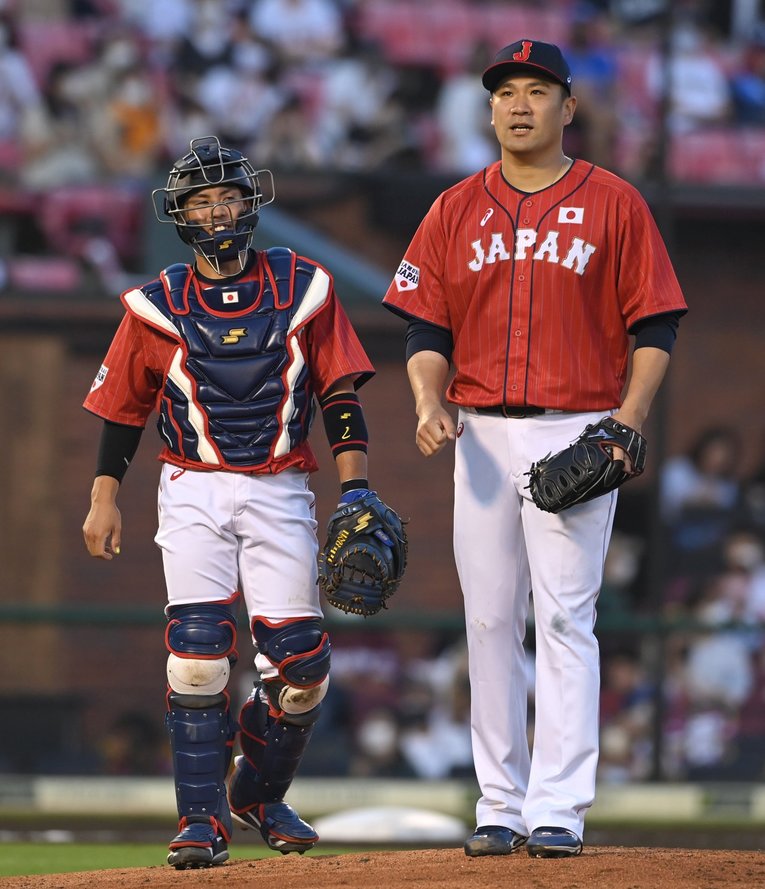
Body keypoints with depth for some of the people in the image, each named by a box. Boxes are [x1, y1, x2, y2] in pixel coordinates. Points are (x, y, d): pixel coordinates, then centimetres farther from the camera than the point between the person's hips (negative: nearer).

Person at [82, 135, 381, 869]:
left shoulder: (302, 290, 3)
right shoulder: (158, 306, 3)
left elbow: (339, 396, 2)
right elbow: (122, 408, 9)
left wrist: (354, 488, -7)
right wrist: (104, 499, 4)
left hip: (280, 491, 1)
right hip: (194, 491, -1)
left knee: (299, 663, -3)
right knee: (197, 655, -14)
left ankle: (261, 794, 21)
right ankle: (202, 819, -9)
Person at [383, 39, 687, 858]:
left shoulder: (613, 204, 2)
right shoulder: (456, 210, 11)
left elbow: (655, 324, 1)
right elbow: (426, 327, 9)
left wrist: (632, 413, -13)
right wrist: (428, 404, -9)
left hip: (578, 436, -3)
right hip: (481, 436, 4)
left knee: (564, 619, -9)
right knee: (489, 620, 5)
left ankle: (558, 809, -10)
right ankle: (500, 805, 10)